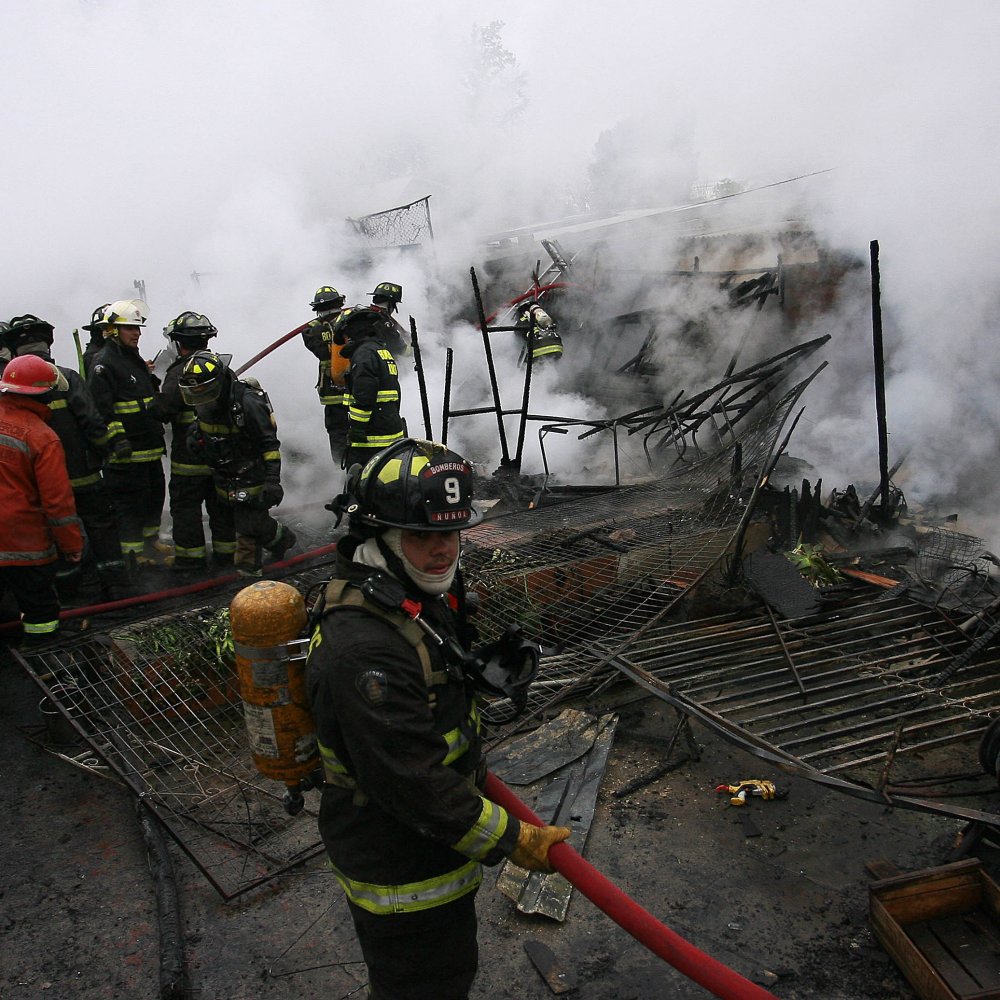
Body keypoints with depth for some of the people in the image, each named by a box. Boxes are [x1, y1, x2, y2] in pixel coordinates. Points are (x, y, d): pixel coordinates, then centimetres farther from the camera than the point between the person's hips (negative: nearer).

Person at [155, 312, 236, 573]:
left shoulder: (179, 371, -15)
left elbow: (162, 410, -19)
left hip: (190, 455, -6)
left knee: (186, 505, 5)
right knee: (221, 504, 15)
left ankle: (191, 558, 10)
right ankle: (226, 552, 24)